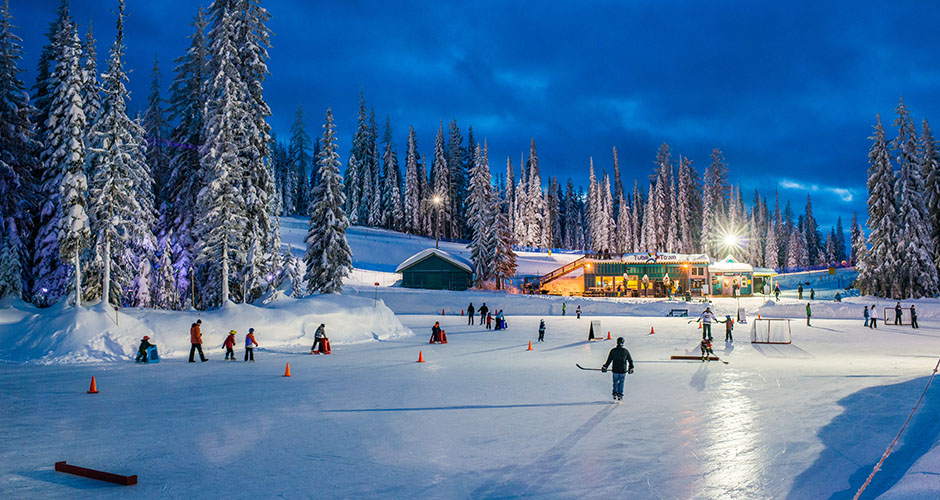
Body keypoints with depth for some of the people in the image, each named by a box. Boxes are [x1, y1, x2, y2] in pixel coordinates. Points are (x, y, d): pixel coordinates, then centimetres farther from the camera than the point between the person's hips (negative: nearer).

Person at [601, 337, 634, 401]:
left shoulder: (613, 351, -5)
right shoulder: (626, 351, -4)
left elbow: (609, 360, -1)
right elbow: (630, 360, 5)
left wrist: (605, 367, 10)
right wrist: (631, 368, 19)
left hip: (615, 370, 0)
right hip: (623, 370, 0)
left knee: (615, 382, 16)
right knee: (621, 382, 12)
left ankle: (615, 394, 13)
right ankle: (620, 395, 12)